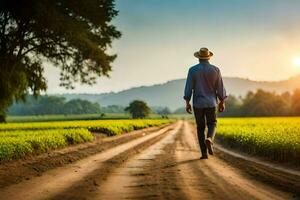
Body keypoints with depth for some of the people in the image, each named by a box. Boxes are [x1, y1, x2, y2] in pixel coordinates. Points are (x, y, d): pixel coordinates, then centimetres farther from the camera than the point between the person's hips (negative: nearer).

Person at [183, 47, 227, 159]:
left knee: (201, 128, 10)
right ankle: (209, 139, -16)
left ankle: (204, 153, 6)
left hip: (198, 103, 0)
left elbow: (188, 87, -7)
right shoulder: (215, 70, -2)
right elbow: (220, 88, 0)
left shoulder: (193, 70, -5)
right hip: (211, 103, 0)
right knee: (212, 124, 16)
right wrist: (222, 102, 9)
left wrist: (187, 103, -2)